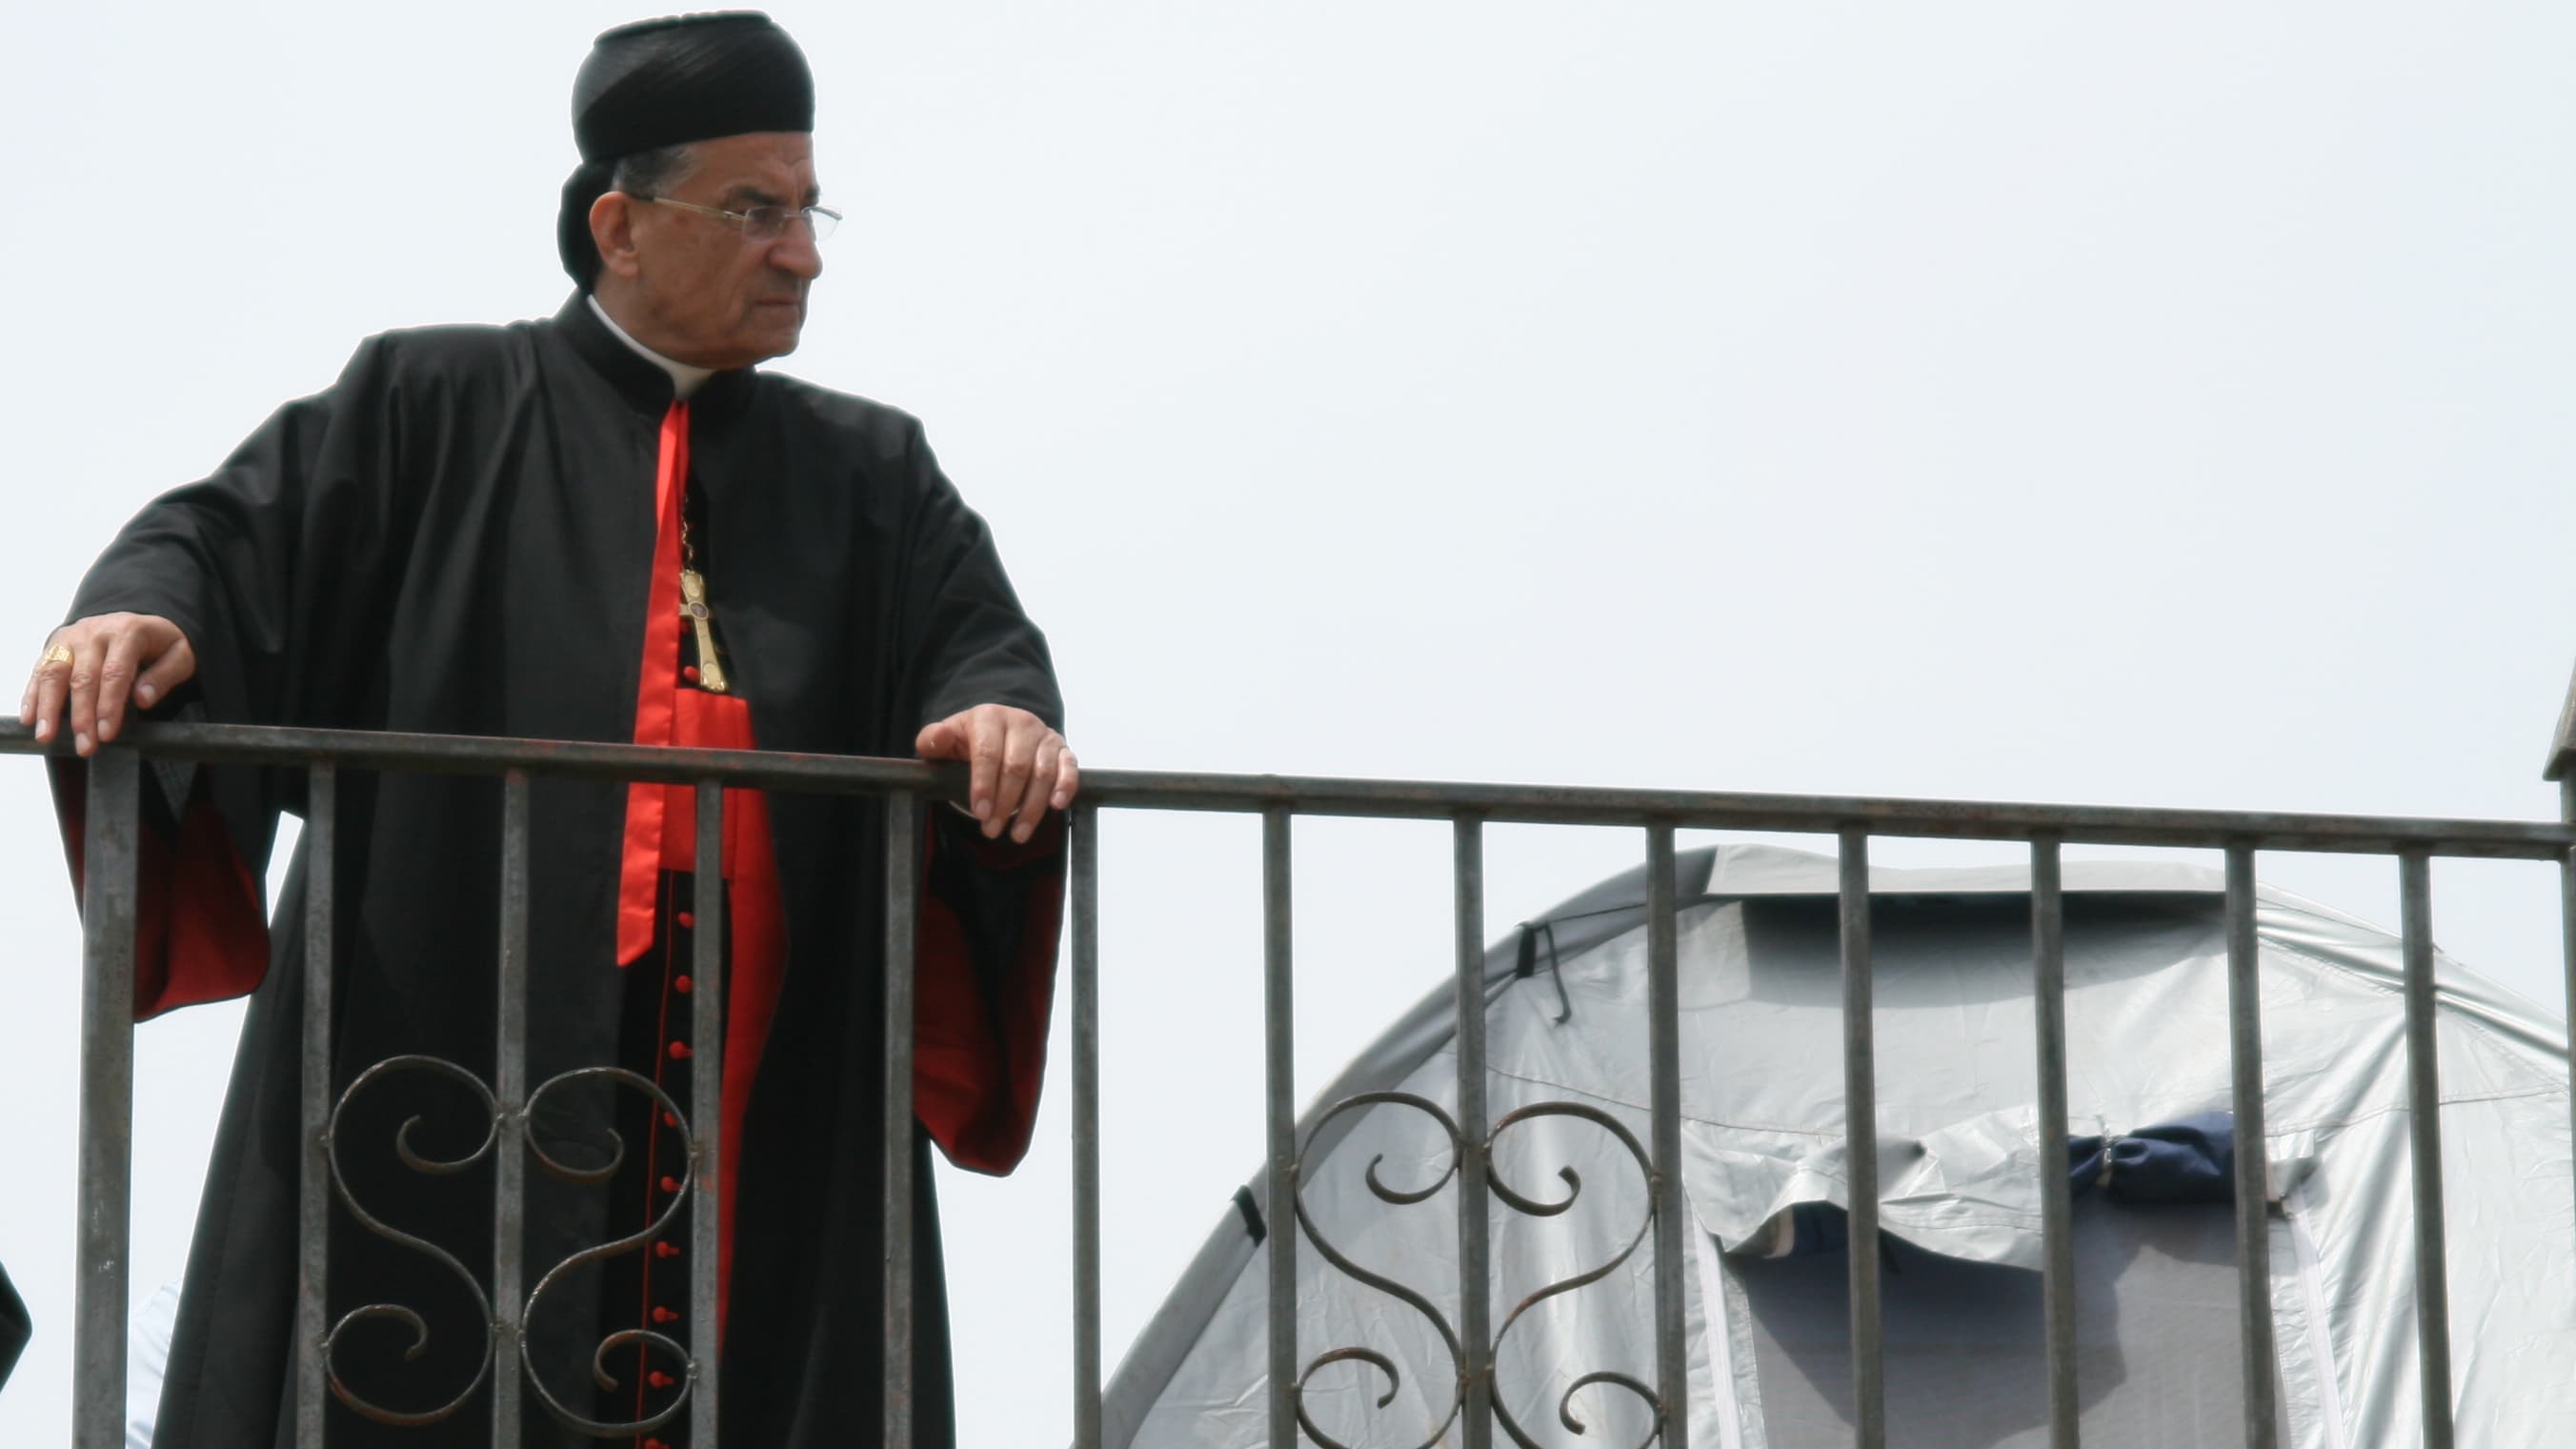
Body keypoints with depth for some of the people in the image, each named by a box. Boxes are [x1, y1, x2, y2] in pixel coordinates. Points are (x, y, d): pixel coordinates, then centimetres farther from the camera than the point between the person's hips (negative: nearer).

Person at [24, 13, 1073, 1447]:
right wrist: (143, 609, -22)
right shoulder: (434, 409, 11)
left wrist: (1002, 711, -18)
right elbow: (239, 531, 1)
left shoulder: (870, 473, 20)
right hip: (454, 1056, -2)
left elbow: (978, 631, 7)